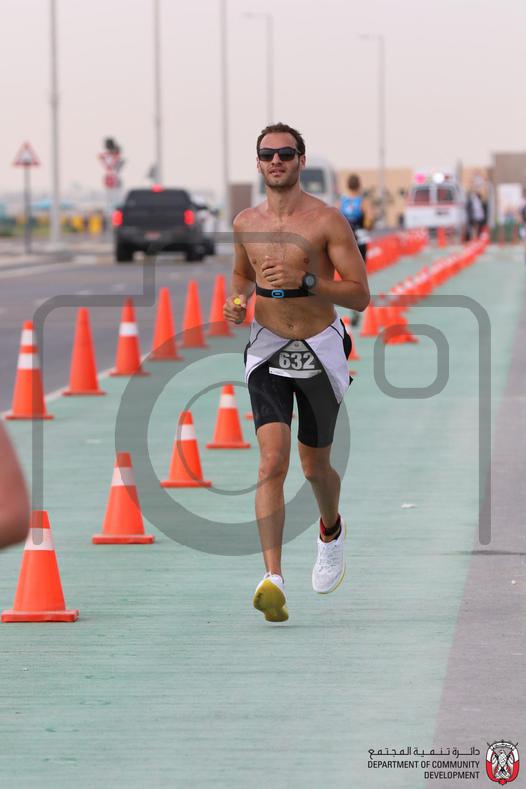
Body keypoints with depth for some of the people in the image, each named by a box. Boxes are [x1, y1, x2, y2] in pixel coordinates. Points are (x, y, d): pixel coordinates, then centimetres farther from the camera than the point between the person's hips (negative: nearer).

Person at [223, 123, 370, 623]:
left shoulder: (326, 220, -10)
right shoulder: (246, 223, 4)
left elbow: (360, 296, -12)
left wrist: (303, 282, -25)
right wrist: (238, 298, 2)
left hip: (319, 351, -2)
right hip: (268, 352, 2)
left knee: (314, 465, 13)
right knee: (272, 462, -16)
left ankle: (331, 530, 48)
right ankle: (273, 579, -24)